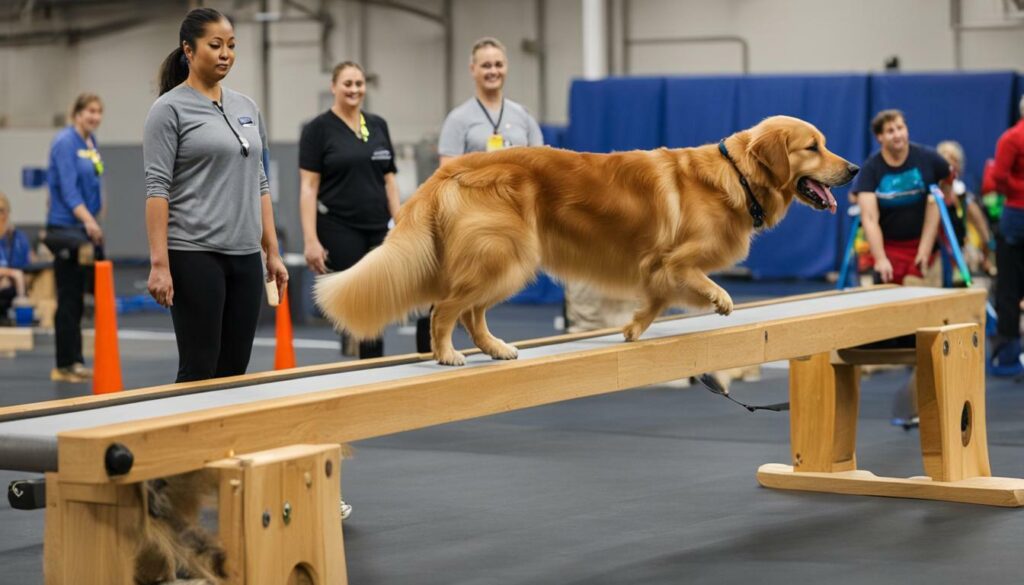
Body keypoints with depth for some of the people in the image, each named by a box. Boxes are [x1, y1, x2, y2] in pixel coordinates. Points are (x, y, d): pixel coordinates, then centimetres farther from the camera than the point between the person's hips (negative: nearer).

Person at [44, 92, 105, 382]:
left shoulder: (91, 142, 12)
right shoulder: (65, 142, -13)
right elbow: (68, 188, -21)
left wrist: (93, 220, 16)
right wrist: (88, 220, -31)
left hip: (86, 227, 8)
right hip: (66, 227, -8)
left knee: (77, 298, 10)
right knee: (69, 298, -4)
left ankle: (74, 362, 14)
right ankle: (65, 365, 1)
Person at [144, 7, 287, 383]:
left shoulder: (246, 108, 14)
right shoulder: (169, 109, -7)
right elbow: (157, 189, -12)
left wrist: (272, 252, 11)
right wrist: (159, 263, -19)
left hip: (244, 257, 7)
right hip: (195, 256, -7)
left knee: (234, 372, 7)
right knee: (199, 372, -6)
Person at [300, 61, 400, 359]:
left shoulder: (378, 126, 12)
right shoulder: (318, 129, -4)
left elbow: (389, 181, 14)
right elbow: (308, 188, -8)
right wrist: (311, 239, -15)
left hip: (377, 232, 5)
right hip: (339, 233, -5)